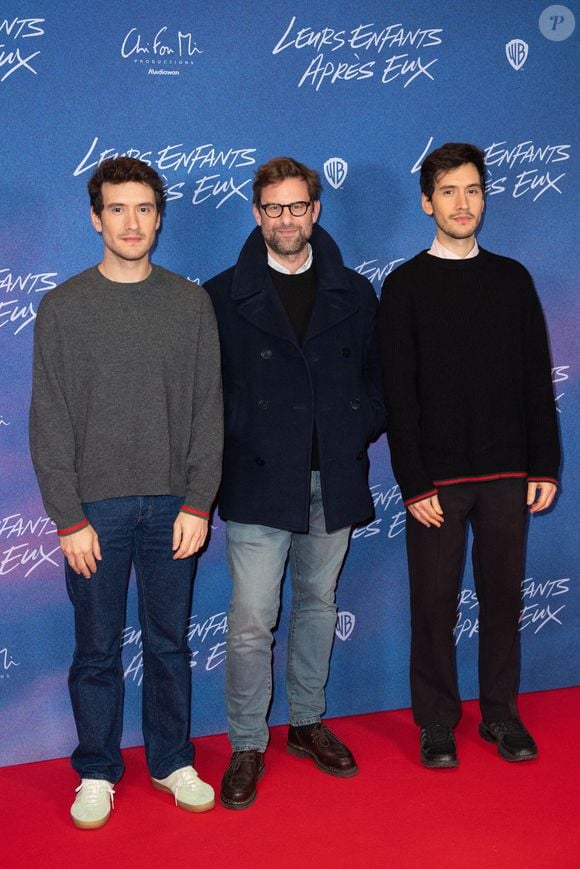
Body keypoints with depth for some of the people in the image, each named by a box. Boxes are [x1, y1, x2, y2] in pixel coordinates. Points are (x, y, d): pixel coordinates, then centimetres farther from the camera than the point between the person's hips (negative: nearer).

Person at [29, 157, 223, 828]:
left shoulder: (191, 303, 4)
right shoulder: (62, 307, 0)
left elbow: (207, 409, 3)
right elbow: (49, 421, -2)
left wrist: (198, 502, -4)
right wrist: (68, 517, -8)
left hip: (171, 505, 1)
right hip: (95, 506, -1)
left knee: (169, 641, 12)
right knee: (97, 650, 9)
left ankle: (172, 760, 29)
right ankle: (97, 772, 26)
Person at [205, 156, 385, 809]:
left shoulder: (353, 293, 9)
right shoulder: (224, 296, 0)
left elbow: (373, 375, 13)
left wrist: (359, 433, 0)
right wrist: (231, 453, -6)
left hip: (334, 481, 3)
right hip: (258, 483, -3)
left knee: (318, 604, 16)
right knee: (251, 620, -4)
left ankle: (307, 723, 33)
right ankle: (247, 747, 13)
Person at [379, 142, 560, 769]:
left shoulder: (511, 278, 9)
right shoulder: (406, 285, 0)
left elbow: (537, 379, 9)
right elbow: (398, 393, -5)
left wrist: (544, 465, 3)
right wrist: (414, 483, -10)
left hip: (507, 472, 3)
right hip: (437, 476, -2)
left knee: (502, 594, 10)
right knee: (435, 601, 4)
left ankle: (500, 712, 26)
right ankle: (436, 720, 20)